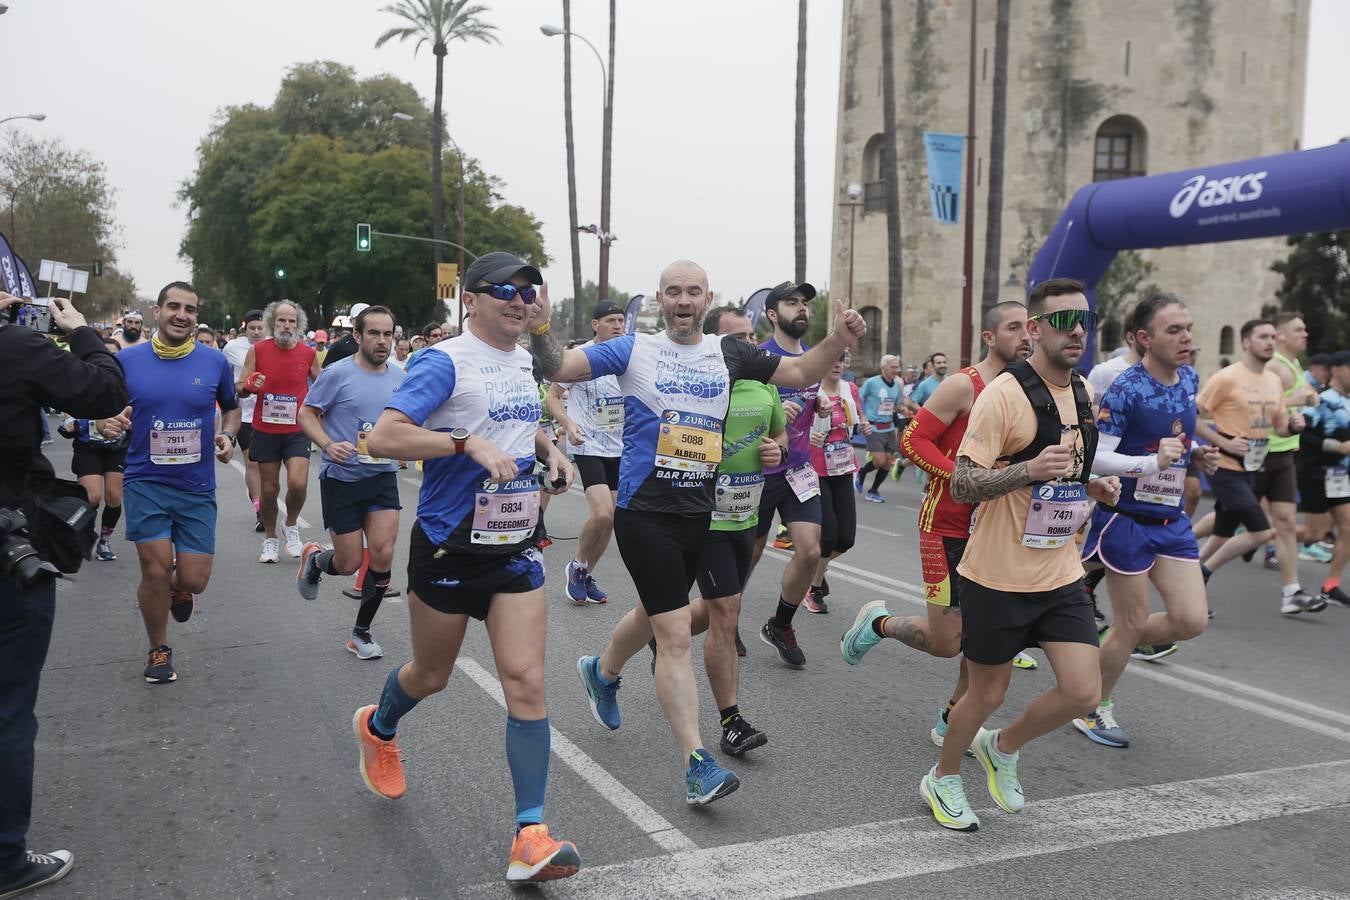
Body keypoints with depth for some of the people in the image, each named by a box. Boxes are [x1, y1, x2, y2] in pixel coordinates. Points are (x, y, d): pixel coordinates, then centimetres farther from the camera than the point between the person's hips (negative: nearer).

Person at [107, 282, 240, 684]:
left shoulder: (214, 361, -1)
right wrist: (109, 424, -14)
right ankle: (159, 651, 21)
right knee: (156, 569, -5)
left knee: (193, 579, 0)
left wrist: (228, 435, -5)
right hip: (146, 482, -1)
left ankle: (178, 588, 40)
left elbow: (231, 407, 15)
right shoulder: (127, 360, -3)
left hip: (198, 488, 1)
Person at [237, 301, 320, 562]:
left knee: (298, 484, -16)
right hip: (265, 430, 0)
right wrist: (249, 385, -23)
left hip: (297, 431, 0)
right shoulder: (257, 350, -3)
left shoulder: (308, 354, -1)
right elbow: (240, 388, -1)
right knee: (269, 489, 7)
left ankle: (292, 526, 13)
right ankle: (270, 540, 26)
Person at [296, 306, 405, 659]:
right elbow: (306, 413, -3)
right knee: (349, 563, 0)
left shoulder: (399, 376, 5)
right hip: (342, 479, -4)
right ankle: (314, 559, 38)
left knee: (382, 555, -7)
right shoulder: (338, 374, -10)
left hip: (384, 477, 4)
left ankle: (361, 633, 11)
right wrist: (328, 445, -20)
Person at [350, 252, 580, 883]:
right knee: (430, 676, 15)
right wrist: (469, 443, -31)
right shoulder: (445, 362, -14)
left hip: (515, 548, 5)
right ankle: (378, 729, 51)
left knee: (526, 682, -7)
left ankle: (531, 833, -2)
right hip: (449, 547, -5)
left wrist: (549, 451, 9)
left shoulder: (524, 361, 8)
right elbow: (383, 437, -25)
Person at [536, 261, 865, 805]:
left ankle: (601, 673, 54)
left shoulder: (729, 353, 6)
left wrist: (838, 340, -9)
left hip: (699, 512, 5)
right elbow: (560, 367, -7)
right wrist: (539, 330, -26)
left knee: (655, 615, 24)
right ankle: (697, 765, -6)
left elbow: (799, 373, 8)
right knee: (675, 635, -10)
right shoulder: (634, 350, -3)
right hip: (645, 513, -5)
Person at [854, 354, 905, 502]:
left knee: (889, 462, 3)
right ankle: (861, 473, 17)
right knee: (880, 461, -14)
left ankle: (873, 491, 17)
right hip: (874, 428, -6)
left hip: (889, 428, 6)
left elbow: (899, 407, 14)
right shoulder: (871, 382, -10)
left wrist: (902, 390, -1)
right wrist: (863, 418, -9)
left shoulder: (897, 384, 6)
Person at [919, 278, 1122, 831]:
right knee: (987, 695, 8)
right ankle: (942, 781, 35)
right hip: (999, 576, -6)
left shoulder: (1083, 392, 8)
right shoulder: (1005, 393, -17)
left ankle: (1003, 747, 27)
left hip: (1060, 574, 6)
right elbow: (962, 485, -19)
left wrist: (1092, 486, 4)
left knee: (1084, 692, -1)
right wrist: (1030, 469, -34)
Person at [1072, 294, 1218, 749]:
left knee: (1191, 621, 1)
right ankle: (1094, 707, 26)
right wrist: (1152, 461, -33)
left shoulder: (1189, 379, 4)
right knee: (1131, 624, 4)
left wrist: (1198, 454, 3)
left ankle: (1133, 642, 33)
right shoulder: (1125, 388, -18)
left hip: (1171, 520, 7)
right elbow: (1094, 457, -22)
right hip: (1126, 519, -6)